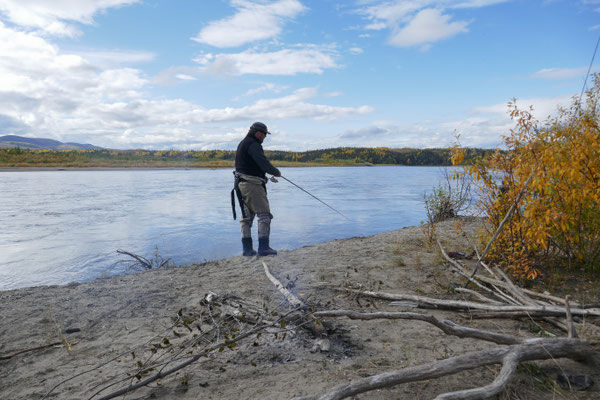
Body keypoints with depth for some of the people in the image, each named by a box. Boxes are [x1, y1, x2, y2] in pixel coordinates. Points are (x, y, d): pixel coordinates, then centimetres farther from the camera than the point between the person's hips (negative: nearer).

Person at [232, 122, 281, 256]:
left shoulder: (242, 144, 20)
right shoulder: (253, 145, -13)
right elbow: (264, 163, -20)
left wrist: (262, 176, 14)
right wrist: (276, 172, -3)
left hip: (241, 183, 10)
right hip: (252, 184, -10)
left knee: (246, 216, 12)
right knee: (264, 214, -6)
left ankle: (247, 248, 14)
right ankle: (263, 247, -9)